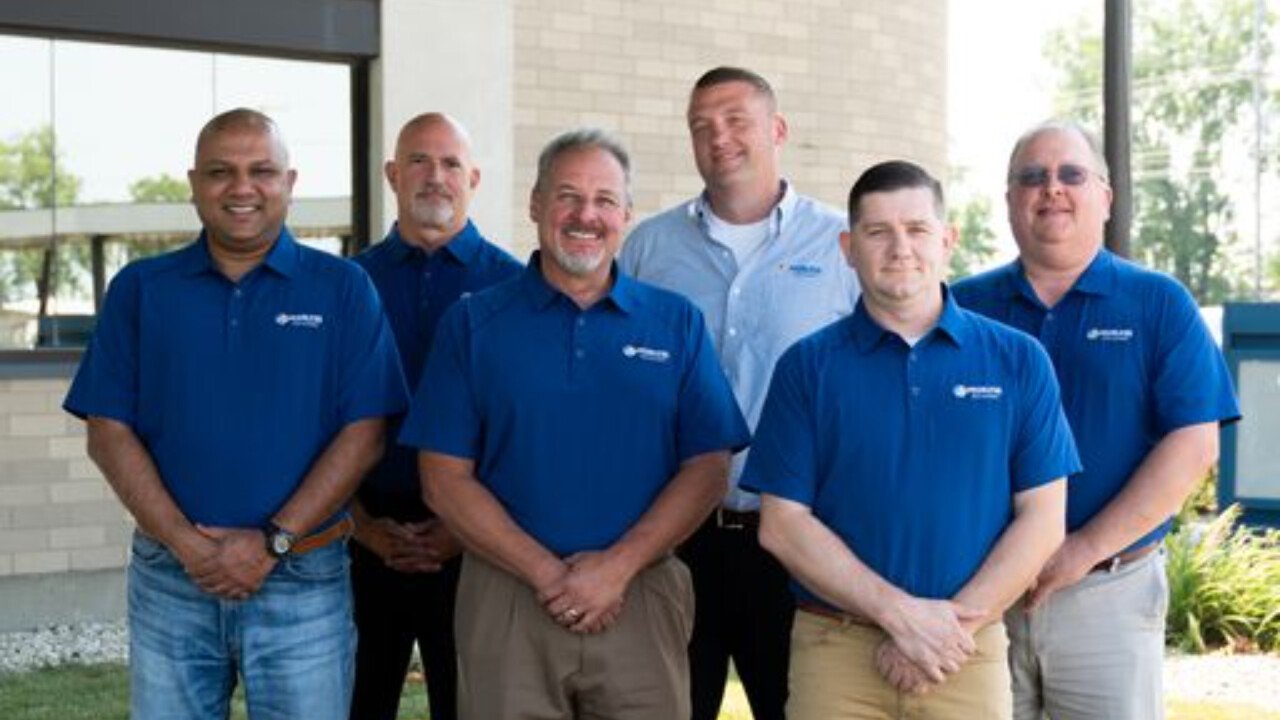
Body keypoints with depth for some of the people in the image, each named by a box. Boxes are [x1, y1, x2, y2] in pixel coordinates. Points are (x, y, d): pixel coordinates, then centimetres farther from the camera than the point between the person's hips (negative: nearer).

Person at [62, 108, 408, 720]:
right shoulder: (140, 290, 7)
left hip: (302, 579, -1)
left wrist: (273, 542, -12)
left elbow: (364, 434, -4)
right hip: (169, 579, 2)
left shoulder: (342, 289, 2)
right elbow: (108, 434, 2)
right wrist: (186, 542, -10)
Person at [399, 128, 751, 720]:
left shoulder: (677, 323, 8)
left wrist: (618, 566, -11)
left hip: (640, 600, 1)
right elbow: (445, 478, 0)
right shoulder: (474, 322, 5)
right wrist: (547, 573, -10)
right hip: (507, 599, 0)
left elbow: (707, 468, 2)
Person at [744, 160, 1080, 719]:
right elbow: (782, 524, -3)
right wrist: (900, 613, -11)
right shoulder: (808, 365, 2)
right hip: (834, 651, 0)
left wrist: (956, 622, -10)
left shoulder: (1018, 360, 4)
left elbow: (1042, 516, 1)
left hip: (971, 653, 1)